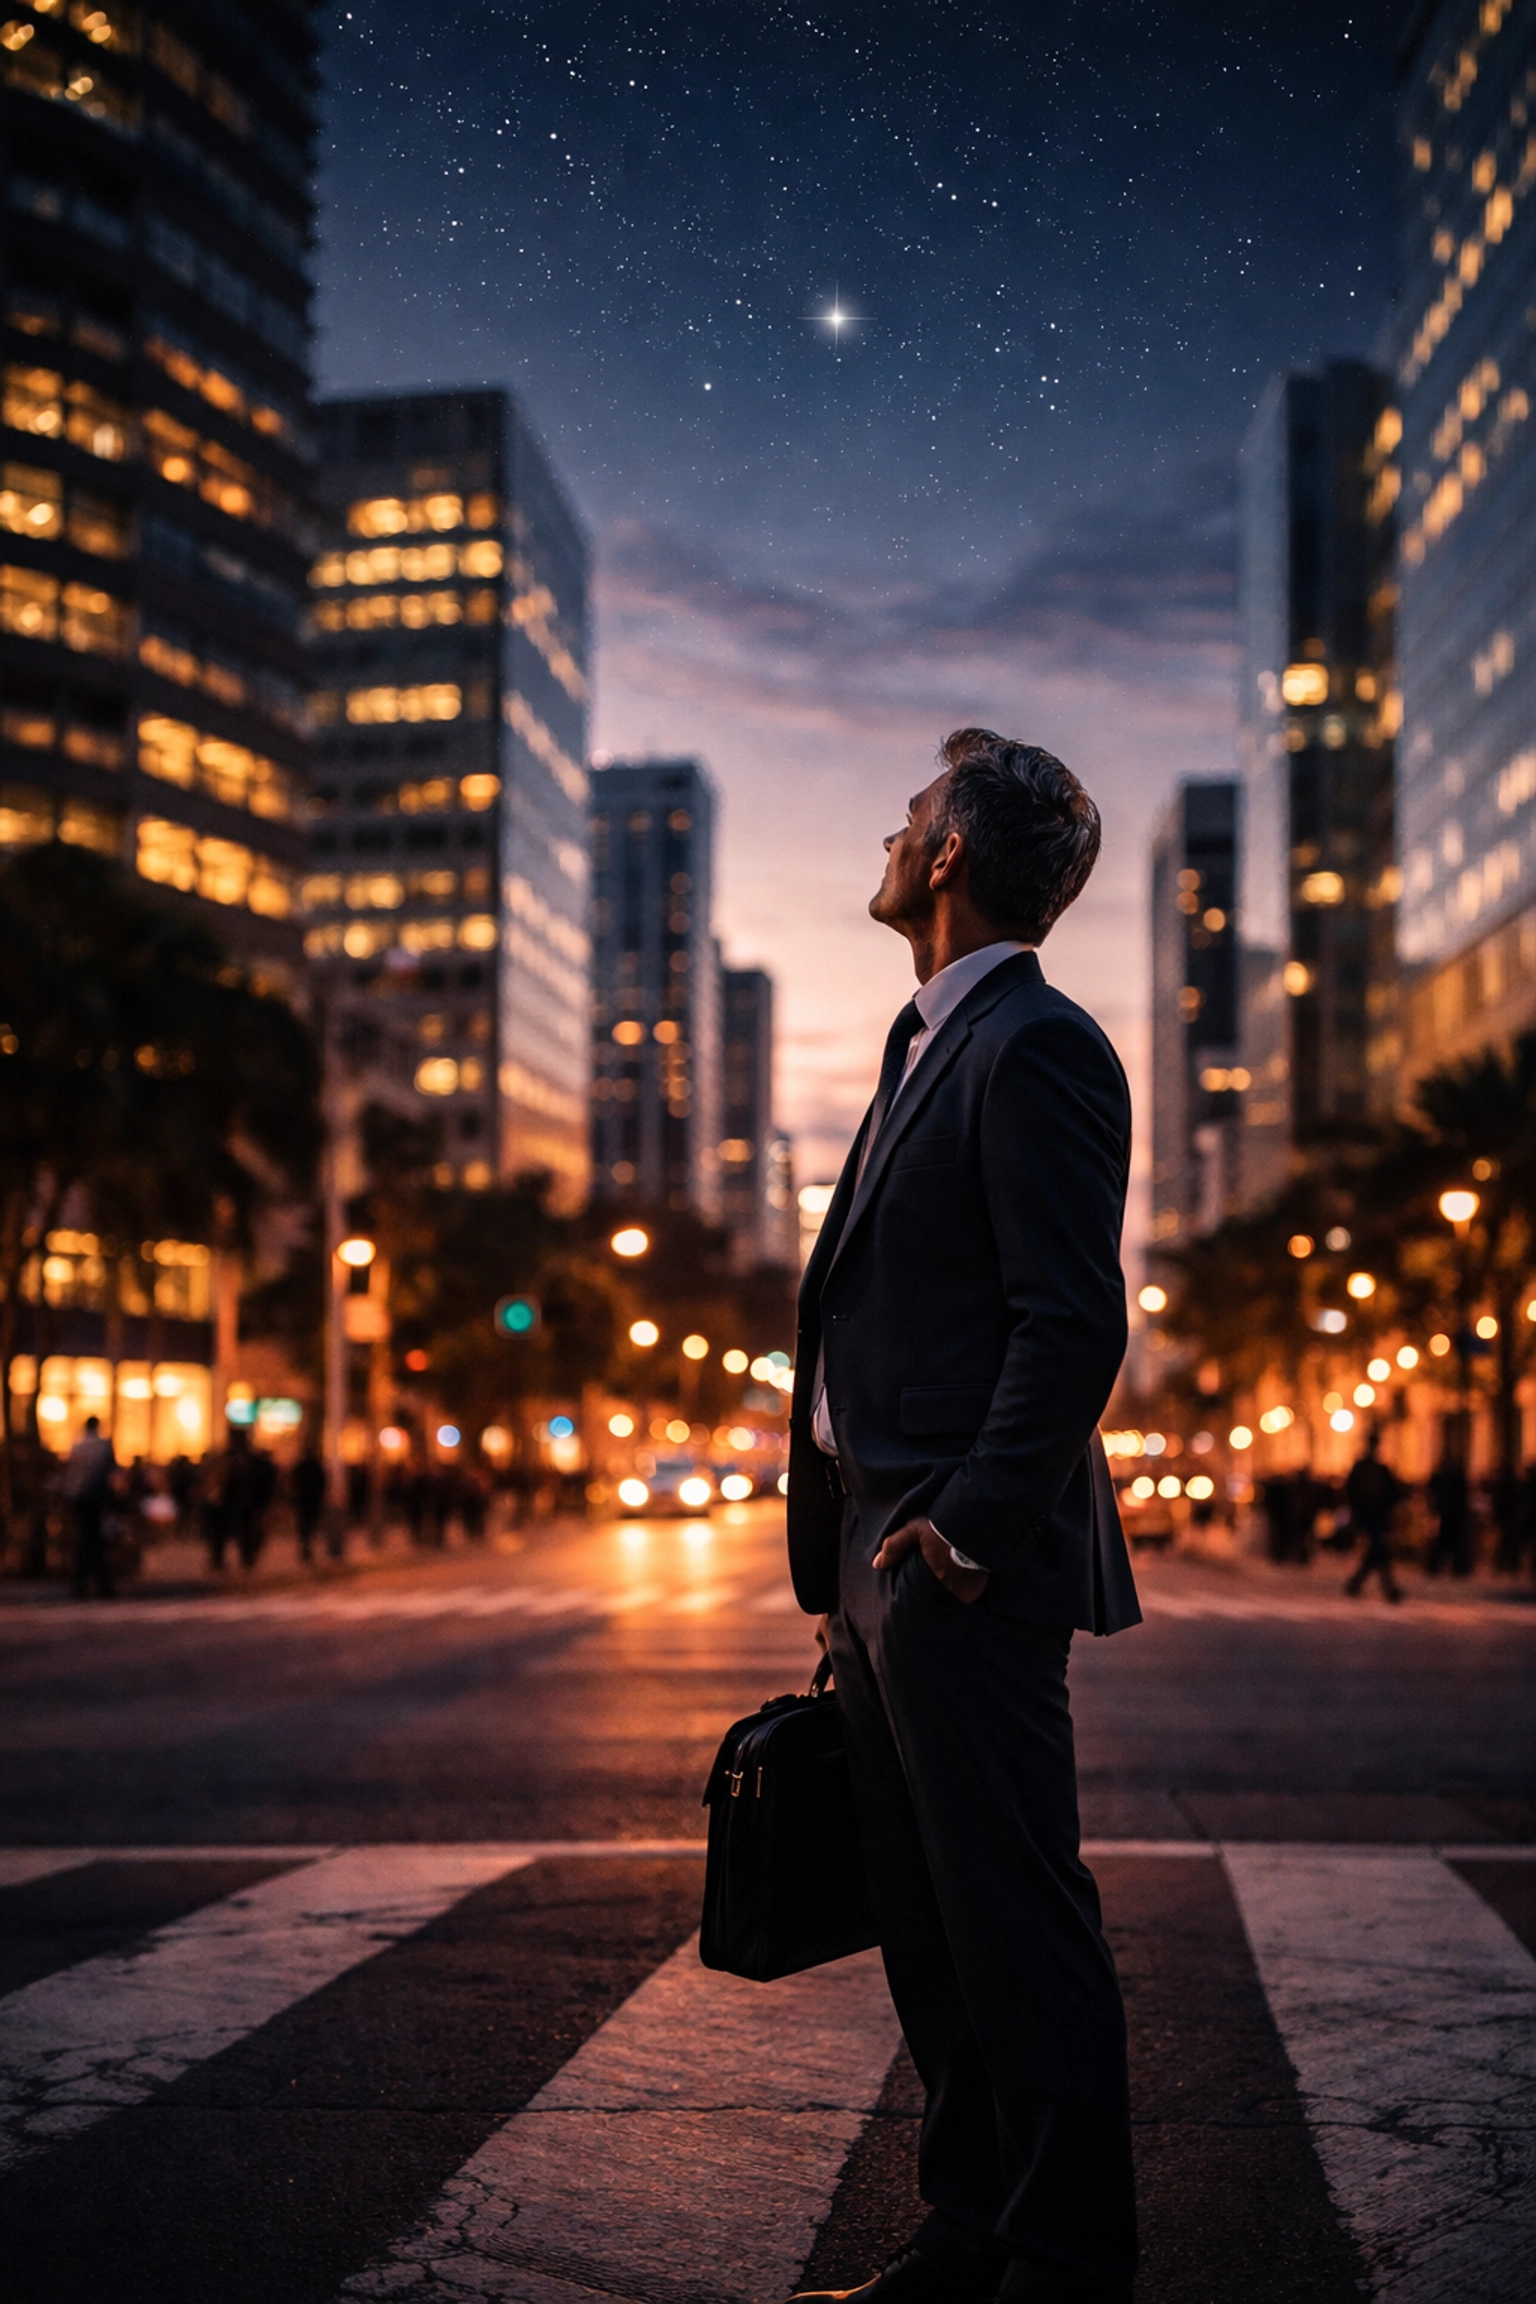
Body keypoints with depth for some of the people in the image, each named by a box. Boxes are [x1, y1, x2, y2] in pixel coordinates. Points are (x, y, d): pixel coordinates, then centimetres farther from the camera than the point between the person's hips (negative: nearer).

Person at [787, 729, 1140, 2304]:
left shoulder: (1034, 1047, -11)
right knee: (930, 1931, 15)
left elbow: (1073, 1321, -18)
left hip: (963, 1569, -10)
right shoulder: (928, 1044, 20)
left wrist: (969, 1531, -20)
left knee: (1019, 1928, -3)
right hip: (882, 1570, 10)